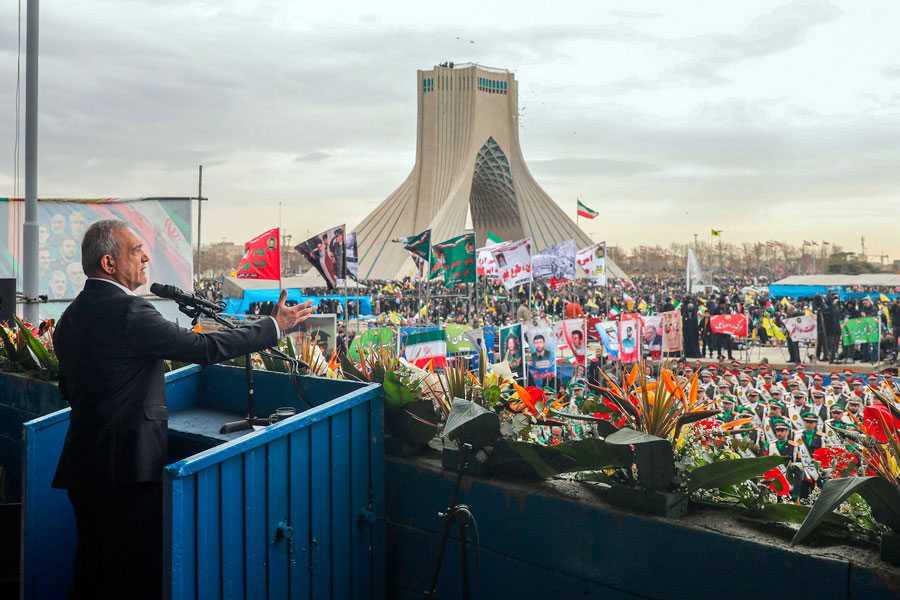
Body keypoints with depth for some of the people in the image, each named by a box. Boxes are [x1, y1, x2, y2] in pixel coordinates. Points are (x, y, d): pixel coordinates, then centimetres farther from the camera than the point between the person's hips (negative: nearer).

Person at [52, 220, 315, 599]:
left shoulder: (71, 315, 10)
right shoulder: (128, 311, -18)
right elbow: (204, 348, -18)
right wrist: (274, 326, -9)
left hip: (82, 465, 9)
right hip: (128, 465, -9)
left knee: (91, 570, 19)